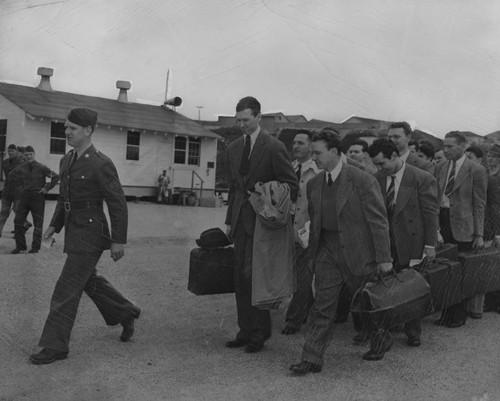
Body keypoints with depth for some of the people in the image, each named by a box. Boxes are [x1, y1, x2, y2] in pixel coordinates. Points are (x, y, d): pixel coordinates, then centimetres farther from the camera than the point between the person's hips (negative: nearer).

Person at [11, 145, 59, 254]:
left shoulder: (41, 167, -7)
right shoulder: (21, 167, 4)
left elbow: (56, 177, -7)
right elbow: (12, 174, 25)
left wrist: (47, 188, -6)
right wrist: (22, 183, 16)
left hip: (37, 197, -4)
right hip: (24, 196, 4)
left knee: (38, 224, 1)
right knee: (18, 221, 0)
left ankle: (35, 247, 9)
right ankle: (20, 246, 9)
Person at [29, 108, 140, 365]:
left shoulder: (101, 164, -16)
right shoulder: (67, 160, 9)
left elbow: (118, 204, -15)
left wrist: (119, 241, -16)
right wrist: (55, 225, 10)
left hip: (91, 233, -9)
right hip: (74, 231, 9)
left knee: (67, 289, -5)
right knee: (88, 281, 20)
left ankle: (56, 346, 7)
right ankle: (126, 313, 39)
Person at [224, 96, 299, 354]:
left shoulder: (273, 147, -8)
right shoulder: (233, 149, 12)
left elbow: (292, 185, -6)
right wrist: (229, 219, 14)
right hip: (241, 221, 6)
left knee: (253, 274, -8)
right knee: (241, 277, 8)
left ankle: (260, 333, 8)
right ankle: (246, 330, 19)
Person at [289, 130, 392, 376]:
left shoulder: (362, 180, -14)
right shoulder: (313, 184, 5)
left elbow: (378, 220, -12)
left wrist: (384, 258, -13)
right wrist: (314, 254, 16)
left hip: (357, 251, -4)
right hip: (326, 250, 4)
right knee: (322, 305, 2)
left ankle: (382, 339, 41)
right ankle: (312, 358, 8)